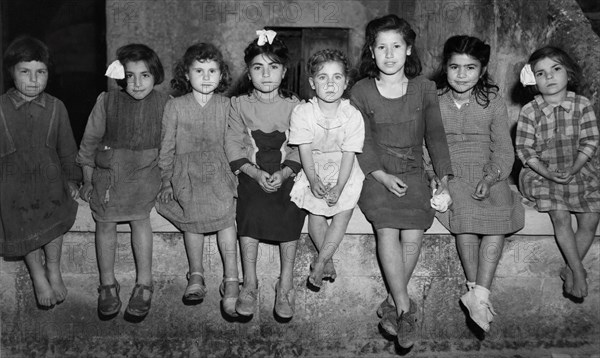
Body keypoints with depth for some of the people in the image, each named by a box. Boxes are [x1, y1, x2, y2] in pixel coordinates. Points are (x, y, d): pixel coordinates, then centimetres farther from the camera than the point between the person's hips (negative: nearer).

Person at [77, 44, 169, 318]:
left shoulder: (164, 104, -2)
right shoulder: (107, 101, -3)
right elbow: (90, 140, 6)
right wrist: (87, 179, 9)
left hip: (144, 172, -1)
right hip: (107, 172, 1)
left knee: (139, 217, -15)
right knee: (105, 223, 1)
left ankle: (144, 283, -4)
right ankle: (107, 283, 17)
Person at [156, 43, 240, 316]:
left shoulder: (225, 106, 6)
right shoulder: (175, 106, 5)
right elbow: (166, 145, 8)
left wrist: (233, 173, 4)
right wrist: (166, 180, 6)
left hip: (218, 170, 0)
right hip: (185, 172, 1)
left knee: (225, 213, -21)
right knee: (192, 220, -13)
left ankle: (231, 279, -20)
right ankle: (196, 276, 3)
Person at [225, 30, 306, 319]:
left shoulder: (294, 105, 4)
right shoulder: (239, 104, 5)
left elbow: (300, 149, 0)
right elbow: (233, 146, 0)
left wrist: (283, 173, -16)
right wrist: (255, 173, -13)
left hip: (286, 174, 0)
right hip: (250, 173, 0)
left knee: (290, 212, -25)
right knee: (250, 209, -26)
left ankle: (285, 285, -13)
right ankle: (249, 284, -14)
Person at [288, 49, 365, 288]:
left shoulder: (353, 116, -11)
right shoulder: (302, 113, -10)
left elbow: (349, 154, -13)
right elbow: (305, 150, -12)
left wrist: (338, 187, -22)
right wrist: (313, 180, -25)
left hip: (345, 175, 0)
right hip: (313, 174, 0)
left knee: (342, 214, -14)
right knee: (315, 212, -11)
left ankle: (319, 263, -3)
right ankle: (328, 261, 9)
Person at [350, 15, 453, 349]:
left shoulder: (424, 88, 6)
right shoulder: (361, 92, 2)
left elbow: (435, 135, 6)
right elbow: (363, 143, -2)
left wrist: (444, 179, -5)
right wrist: (383, 177, -16)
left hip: (413, 172, 1)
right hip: (375, 174, -1)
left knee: (413, 234, -22)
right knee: (387, 229, -25)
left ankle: (393, 303, -4)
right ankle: (405, 308, -16)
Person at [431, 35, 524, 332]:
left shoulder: (493, 103, 9)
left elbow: (503, 151, 6)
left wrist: (490, 178, -14)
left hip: (487, 176, 1)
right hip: (448, 176, -1)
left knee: (499, 214, -28)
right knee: (464, 210, -32)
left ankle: (478, 295, -30)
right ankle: (477, 291, -27)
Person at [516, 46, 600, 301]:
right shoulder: (529, 112, -8)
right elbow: (525, 150, -7)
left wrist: (573, 169, -17)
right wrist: (548, 173, -19)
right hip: (542, 174, -2)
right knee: (560, 217, -20)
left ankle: (569, 270, 6)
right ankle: (579, 272, -8)